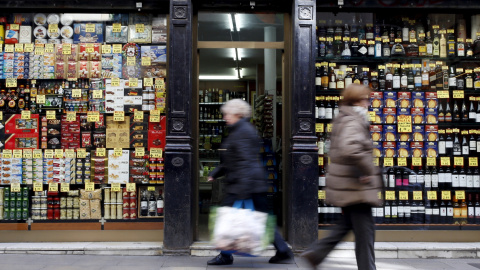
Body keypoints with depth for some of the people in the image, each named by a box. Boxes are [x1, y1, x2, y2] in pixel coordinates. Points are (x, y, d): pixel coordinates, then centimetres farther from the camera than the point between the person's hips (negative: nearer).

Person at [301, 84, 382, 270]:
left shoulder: (342, 119, 14)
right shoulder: (353, 122, -18)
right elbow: (350, 149, -37)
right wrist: (368, 171, -24)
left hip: (345, 184, 10)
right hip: (354, 186, -10)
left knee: (348, 223, 20)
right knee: (365, 229, 2)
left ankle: (316, 252, 20)